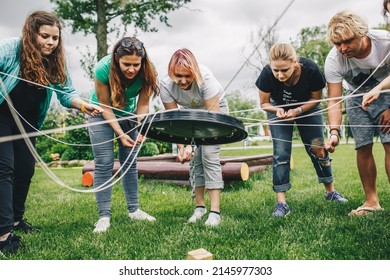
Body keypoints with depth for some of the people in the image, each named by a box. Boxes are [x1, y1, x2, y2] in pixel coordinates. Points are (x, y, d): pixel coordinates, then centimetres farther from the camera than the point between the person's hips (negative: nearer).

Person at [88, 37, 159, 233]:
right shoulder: (103, 69, -32)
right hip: (102, 115, -3)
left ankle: (134, 210, 16)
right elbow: (105, 107, -22)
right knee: (104, 163, -9)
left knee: (130, 162, 4)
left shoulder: (146, 73, -25)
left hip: (127, 114, 3)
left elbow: (142, 105, -18)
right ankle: (104, 216, -4)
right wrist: (120, 134, -27)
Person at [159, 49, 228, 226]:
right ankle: (199, 206, 10)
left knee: (209, 156, -17)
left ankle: (215, 211, -16)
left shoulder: (205, 78, -36)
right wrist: (181, 147, -34)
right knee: (195, 158, -4)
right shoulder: (166, 85, -26)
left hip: (215, 108, -3)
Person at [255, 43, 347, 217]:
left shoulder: (311, 70, -33)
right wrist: (278, 110, -35)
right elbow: (264, 103, -14)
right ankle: (281, 202, -6)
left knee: (318, 148, 1)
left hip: (307, 108, 1)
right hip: (278, 109, 0)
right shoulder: (267, 75, -32)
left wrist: (297, 110, -30)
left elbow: (316, 98, -14)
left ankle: (330, 191, 22)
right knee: (281, 153, -10)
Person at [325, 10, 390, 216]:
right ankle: (371, 201, 6)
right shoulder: (333, 60, -27)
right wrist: (334, 131, -38)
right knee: (363, 148, -5)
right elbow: (334, 100, -25)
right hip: (357, 99, 1)